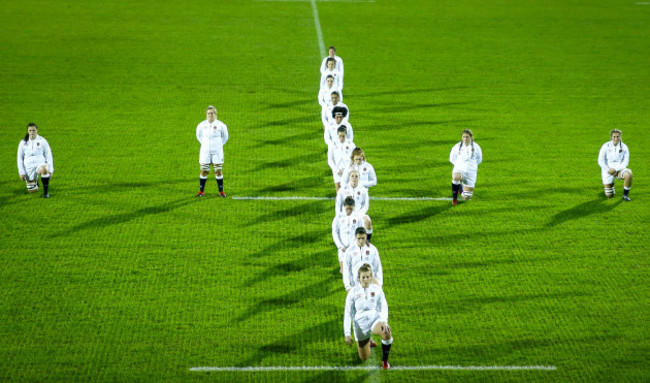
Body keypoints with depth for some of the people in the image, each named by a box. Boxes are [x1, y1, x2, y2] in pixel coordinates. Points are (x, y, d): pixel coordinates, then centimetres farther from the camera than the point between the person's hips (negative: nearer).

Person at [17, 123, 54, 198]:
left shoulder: (42, 141, -1)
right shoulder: (23, 142, 4)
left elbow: (49, 155, 3)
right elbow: (20, 157, 10)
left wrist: (51, 170, -3)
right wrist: (21, 172, 3)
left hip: (40, 163, -3)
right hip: (29, 165, 3)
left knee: (44, 169, -41)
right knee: (32, 191, 1)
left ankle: (46, 191, -27)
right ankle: (35, 181, 39)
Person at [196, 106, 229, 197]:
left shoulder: (220, 125, -3)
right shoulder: (202, 125, 1)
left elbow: (225, 137, 13)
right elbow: (198, 135, 20)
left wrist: (219, 145, 9)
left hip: (217, 152, -1)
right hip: (205, 152, 1)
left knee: (218, 171, -2)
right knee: (204, 171, 1)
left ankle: (221, 191, 6)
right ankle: (201, 191, 11)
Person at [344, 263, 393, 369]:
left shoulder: (377, 289, -1)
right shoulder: (353, 292, -3)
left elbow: (384, 307, 0)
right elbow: (348, 314, 0)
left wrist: (384, 321, -20)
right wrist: (347, 334, -5)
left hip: (375, 318, 0)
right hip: (360, 323, 0)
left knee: (387, 332, -36)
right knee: (364, 358, 5)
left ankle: (385, 360, -13)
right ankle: (367, 341, 40)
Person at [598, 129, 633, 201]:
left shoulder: (624, 147, -5)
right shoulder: (606, 146, -8)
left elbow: (625, 162, -6)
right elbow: (600, 161, -7)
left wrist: (615, 169, -20)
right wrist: (608, 170, -17)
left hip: (619, 170, 1)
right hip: (608, 170, -1)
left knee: (628, 174, -36)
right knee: (609, 195, -6)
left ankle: (625, 195, -15)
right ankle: (611, 187, 32)